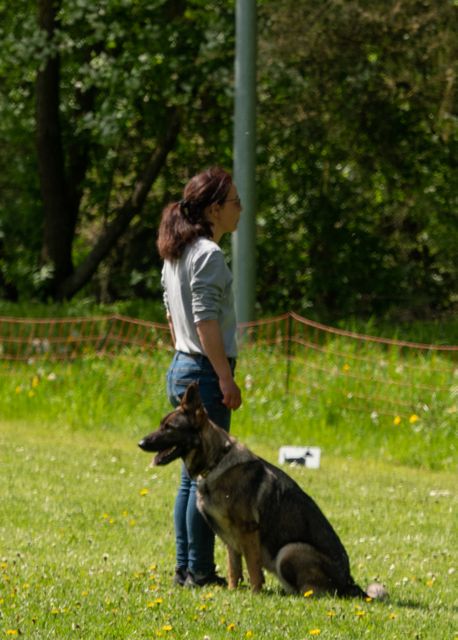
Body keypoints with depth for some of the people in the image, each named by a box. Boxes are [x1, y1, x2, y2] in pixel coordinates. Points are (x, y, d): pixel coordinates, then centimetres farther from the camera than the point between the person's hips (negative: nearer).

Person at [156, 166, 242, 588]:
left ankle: (186, 568, 14)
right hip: (205, 374, -10)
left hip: (181, 369, 10)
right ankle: (200, 570, -5)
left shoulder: (176, 254, 15)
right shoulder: (208, 254, -14)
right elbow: (206, 321, -19)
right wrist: (226, 379, -20)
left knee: (192, 474, 12)